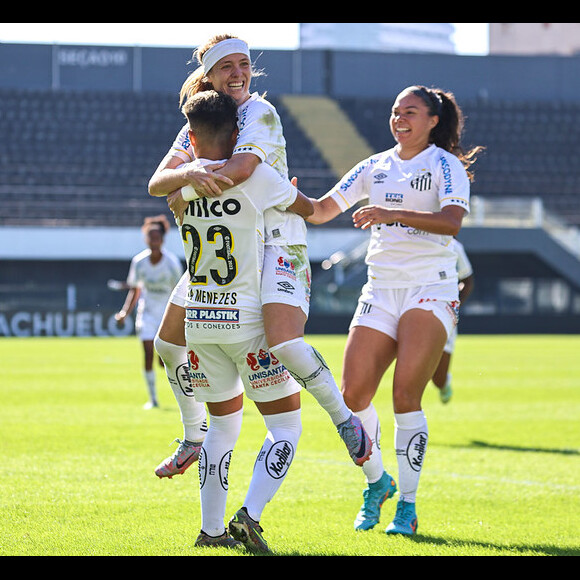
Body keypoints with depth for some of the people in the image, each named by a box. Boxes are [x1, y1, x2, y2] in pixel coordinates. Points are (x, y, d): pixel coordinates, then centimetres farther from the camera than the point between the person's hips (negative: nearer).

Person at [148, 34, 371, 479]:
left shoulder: (260, 113, -12)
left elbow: (241, 167, -31)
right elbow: (157, 183, -5)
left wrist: (183, 199, -20)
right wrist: (188, 172, -28)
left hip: (276, 246, -8)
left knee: (284, 343, -28)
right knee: (169, 344, 11)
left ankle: (346, 420, -7)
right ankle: (194, 439, 28)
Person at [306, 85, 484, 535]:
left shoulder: (445, 164, -1)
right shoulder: (376, 166, 14)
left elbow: (451, 221, -19)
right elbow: (322, 210, 13)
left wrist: (393, 214, -31)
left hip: (431, 290, -5)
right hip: (381, 291, 5)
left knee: (406, 395, -16)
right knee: (354, 395, -5)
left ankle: (408, 506, -7)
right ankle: (377, 482, 19)